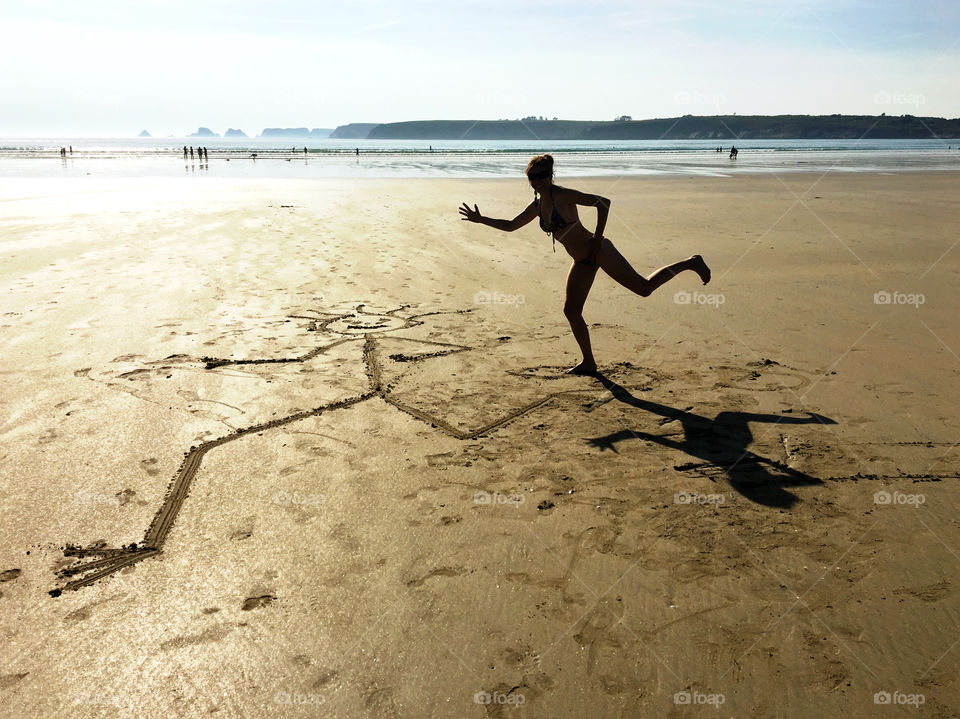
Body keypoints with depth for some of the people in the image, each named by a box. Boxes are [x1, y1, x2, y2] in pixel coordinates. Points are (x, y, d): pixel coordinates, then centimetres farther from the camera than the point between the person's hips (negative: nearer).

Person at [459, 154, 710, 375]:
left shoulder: (563, 195, -14)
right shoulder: (537, 205, 9)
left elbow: (603, 202, -18)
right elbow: (511, 225, 22)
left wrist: (598, 238, -20)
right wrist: (480, 219, 14)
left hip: (598, 252, -8)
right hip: (582, 262, 8)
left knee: (644, 287, -9)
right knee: (571, 310, 4)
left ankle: (691, 263, 10)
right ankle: (588, 362, 16)